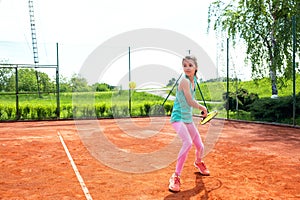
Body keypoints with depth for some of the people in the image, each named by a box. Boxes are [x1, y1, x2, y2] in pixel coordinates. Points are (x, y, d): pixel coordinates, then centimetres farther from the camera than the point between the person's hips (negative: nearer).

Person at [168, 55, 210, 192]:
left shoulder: (194, 80, 6)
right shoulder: (184, 80, -19)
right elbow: (191, 102, -17)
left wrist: (201, 109, 6)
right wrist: (203, 108, -2)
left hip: (188, 119, 8)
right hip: (178, 118, -8)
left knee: (200, 147, 12)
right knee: (188, 142, -30)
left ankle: (198, 162, 48)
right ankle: (176, 177, -20)